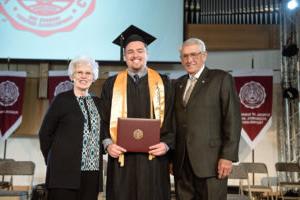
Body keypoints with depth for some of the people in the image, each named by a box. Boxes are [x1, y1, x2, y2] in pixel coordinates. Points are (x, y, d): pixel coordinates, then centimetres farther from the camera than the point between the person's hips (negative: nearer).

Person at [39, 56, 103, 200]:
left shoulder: (97, 102, 13)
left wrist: (100, 153, 7)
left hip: (92, 171, 4)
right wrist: (54, 160, 4)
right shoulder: (62, 100, 0)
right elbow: (45, 133, 2)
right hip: (65, 170, -4)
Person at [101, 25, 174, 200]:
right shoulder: (112, 84, 9)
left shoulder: (163, 83, 7)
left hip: (153, 156, 0)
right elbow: (103, 119, 8)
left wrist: (167, 144, -10)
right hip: (121, 157, 1)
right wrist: (108, 143, -7)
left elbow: (172, 119, 5)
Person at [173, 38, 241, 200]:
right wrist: (171, 154, 9)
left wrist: (228, 156, -12)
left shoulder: (221, 79, 0)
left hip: (211, 160, -4)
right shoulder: (178, 84, 16)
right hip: (182, 162, 5)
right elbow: (176, 121, 15)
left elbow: (232, 120, -6)